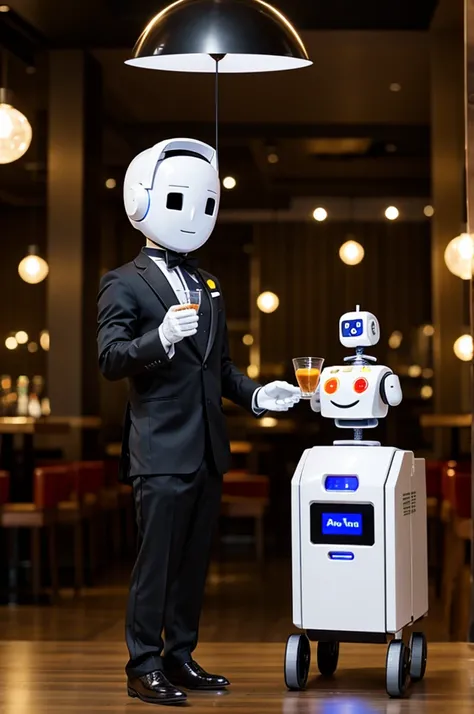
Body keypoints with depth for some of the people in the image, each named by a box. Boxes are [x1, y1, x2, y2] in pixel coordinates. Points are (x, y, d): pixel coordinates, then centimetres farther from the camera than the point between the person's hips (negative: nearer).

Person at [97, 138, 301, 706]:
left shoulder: (208, 287, 20)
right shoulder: (124, 284, -3)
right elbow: (110, 360, -14)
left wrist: (254, 395, 7)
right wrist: (161, 339, -30)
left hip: (208, 448, 7)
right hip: (162, 450, -7)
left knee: (194, 560, 11)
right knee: (156, 561, -4)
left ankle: (180, 659, 21)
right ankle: (144, 668, 5)